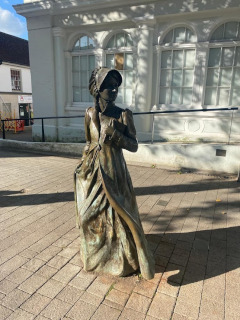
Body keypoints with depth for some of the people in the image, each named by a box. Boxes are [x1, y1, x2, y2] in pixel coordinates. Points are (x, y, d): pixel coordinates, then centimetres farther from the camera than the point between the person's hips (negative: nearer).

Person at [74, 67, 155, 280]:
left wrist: (114, 134, -23)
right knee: (90, 216, 15)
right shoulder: (90, 113, 0)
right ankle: (94, 256, 43)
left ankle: (124, 260, 30)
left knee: (118, 217, 4)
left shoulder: (124, 115, -9)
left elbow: (134, 146, -9)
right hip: (92, 174, 3)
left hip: (114, 174, -3)